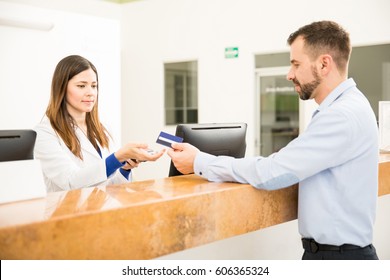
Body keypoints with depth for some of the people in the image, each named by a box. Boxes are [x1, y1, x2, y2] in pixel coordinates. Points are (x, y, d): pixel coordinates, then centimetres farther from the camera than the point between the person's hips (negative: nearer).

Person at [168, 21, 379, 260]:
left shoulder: (344, 115, -22)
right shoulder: (342, 108, 12)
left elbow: (271, 173, -24)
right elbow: (282, 165, 7)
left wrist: (200, 162, -14)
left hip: (339, 254, -9)